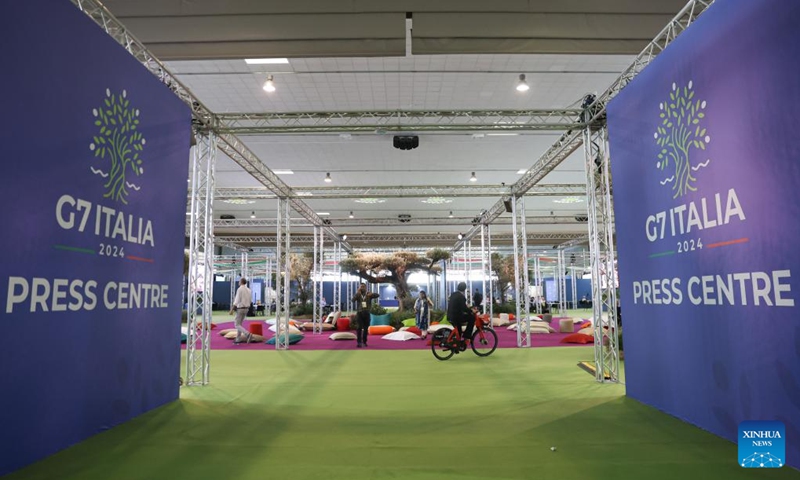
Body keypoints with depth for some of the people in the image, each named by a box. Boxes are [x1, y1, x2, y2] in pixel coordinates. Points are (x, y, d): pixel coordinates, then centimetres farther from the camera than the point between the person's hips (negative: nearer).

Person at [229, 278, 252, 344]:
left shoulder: (239, 289, -14)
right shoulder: (248, 290, 10)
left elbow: (237, 300, -19)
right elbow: (249, 300, 14)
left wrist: (232, 310, -16)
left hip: (240, 309, -8)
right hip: (246, 308, 8)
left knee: (237, 325, -4)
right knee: (239, 324, 18)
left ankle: (247, 334, -25)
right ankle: (238, 339, 17)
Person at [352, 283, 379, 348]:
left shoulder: (369, 294, 2)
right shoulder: (358, 295, 1)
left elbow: (377, 295, -12)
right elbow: (353, 300, -18)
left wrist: (371, 294, -32)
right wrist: (358, 292, -28)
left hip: (366, 313, 1)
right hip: (359, 313, -1)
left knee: (366, 328, 8)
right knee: (359, 328, -11)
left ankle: (364, 342, 19)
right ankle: (359, 342, -10)